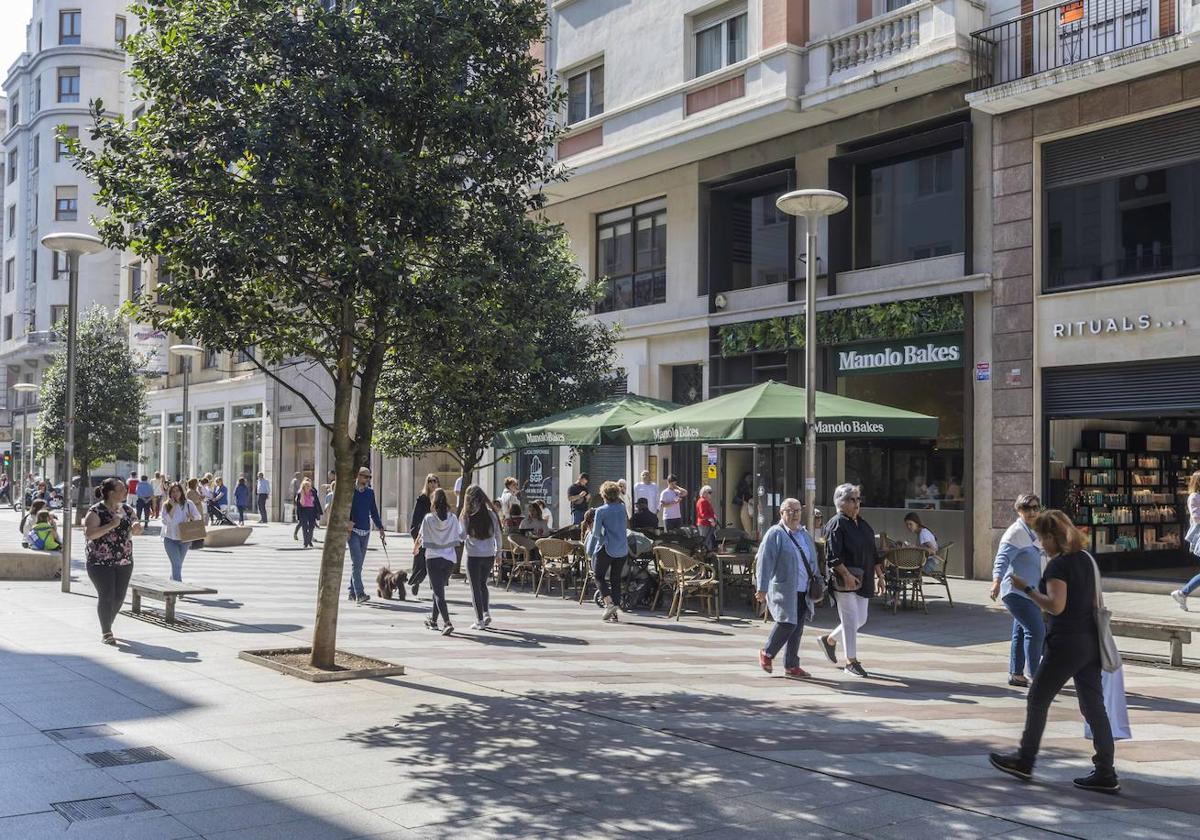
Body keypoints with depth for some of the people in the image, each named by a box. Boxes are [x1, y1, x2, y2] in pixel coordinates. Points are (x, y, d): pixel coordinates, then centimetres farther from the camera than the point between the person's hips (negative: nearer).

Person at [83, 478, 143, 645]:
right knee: (106, 596, -9)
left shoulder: (127, 510, 9)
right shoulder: (96, 511, -10)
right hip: (100, 562, -6)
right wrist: (111, 525, -25)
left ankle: (107, 626, 30)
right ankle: (106, 633, 5)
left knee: (119, 597, 8)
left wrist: (136, 528, -3)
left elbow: (134, 531, 20)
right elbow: (89, 534, -21)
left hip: (124, 561, 6)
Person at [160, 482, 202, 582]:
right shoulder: (166, 505, -4)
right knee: (176, 564, -13)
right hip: (170, 539, -2)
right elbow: (165, 521, -13)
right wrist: (173, 507, -20)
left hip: (184, 539, 2)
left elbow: (198, 516, 1)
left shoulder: (188, 503, -1)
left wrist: (192, 517, -21)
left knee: (178, 564, 17)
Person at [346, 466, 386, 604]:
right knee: (357, 562, -14)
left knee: (358, 563, 10)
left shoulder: (370, 492, 11)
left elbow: (374, 512, 17)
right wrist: (347, 522, -15)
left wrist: (380, 529, 13)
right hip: (353, 531, -5)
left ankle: (352, 592, 19)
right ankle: (359, 594, -19)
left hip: (365, 532, 5)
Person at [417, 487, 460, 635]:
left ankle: (447, 623, -19)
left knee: (438, 592, -4)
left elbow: (421, 538, -1)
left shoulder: (428, 518, -8)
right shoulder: (453, 518, -3)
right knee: (439, 590, 21)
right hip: (449, 558, 3)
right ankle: (433, 620, 31)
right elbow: (460, 537, 1)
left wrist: (415, 548, 21)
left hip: (433, 557, -3)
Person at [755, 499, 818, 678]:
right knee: (787, 623, -16)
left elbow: (812, 562, 23)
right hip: (784, 590, -7)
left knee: (797, 628, 6)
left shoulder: (805, 534, 18)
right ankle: (767, 653, 7)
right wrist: (762, 588, -18)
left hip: (803, 591, 7)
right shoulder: (775, 534, -5)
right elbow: (764, 561, -12)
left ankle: (791, 665, 15)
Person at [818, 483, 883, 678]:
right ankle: (851, 662, 7)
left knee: (860, 619, 13)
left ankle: (829, 640, 32)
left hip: (862, 581, 8)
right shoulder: (836, 525, -11)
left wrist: (879, 574, 15)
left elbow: (872, 553, 21)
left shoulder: (863, 524, 14)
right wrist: (847, 575, -26)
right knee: (851, 620, -3)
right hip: (845, 581, -8)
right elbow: (833, 556, -18)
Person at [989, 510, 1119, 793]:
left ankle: (1024, 762, 18)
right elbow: (1095, 601, 16)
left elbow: (1055, 606, -24)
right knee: (1093, 706, 8)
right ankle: (1105, 774, 9)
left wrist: (1027, 588, -15)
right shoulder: (1087, 559, 10)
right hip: (1090, 642, 8)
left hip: (1066, 644, -8)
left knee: (1037, 701, 7)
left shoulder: (1058, 565, -16)